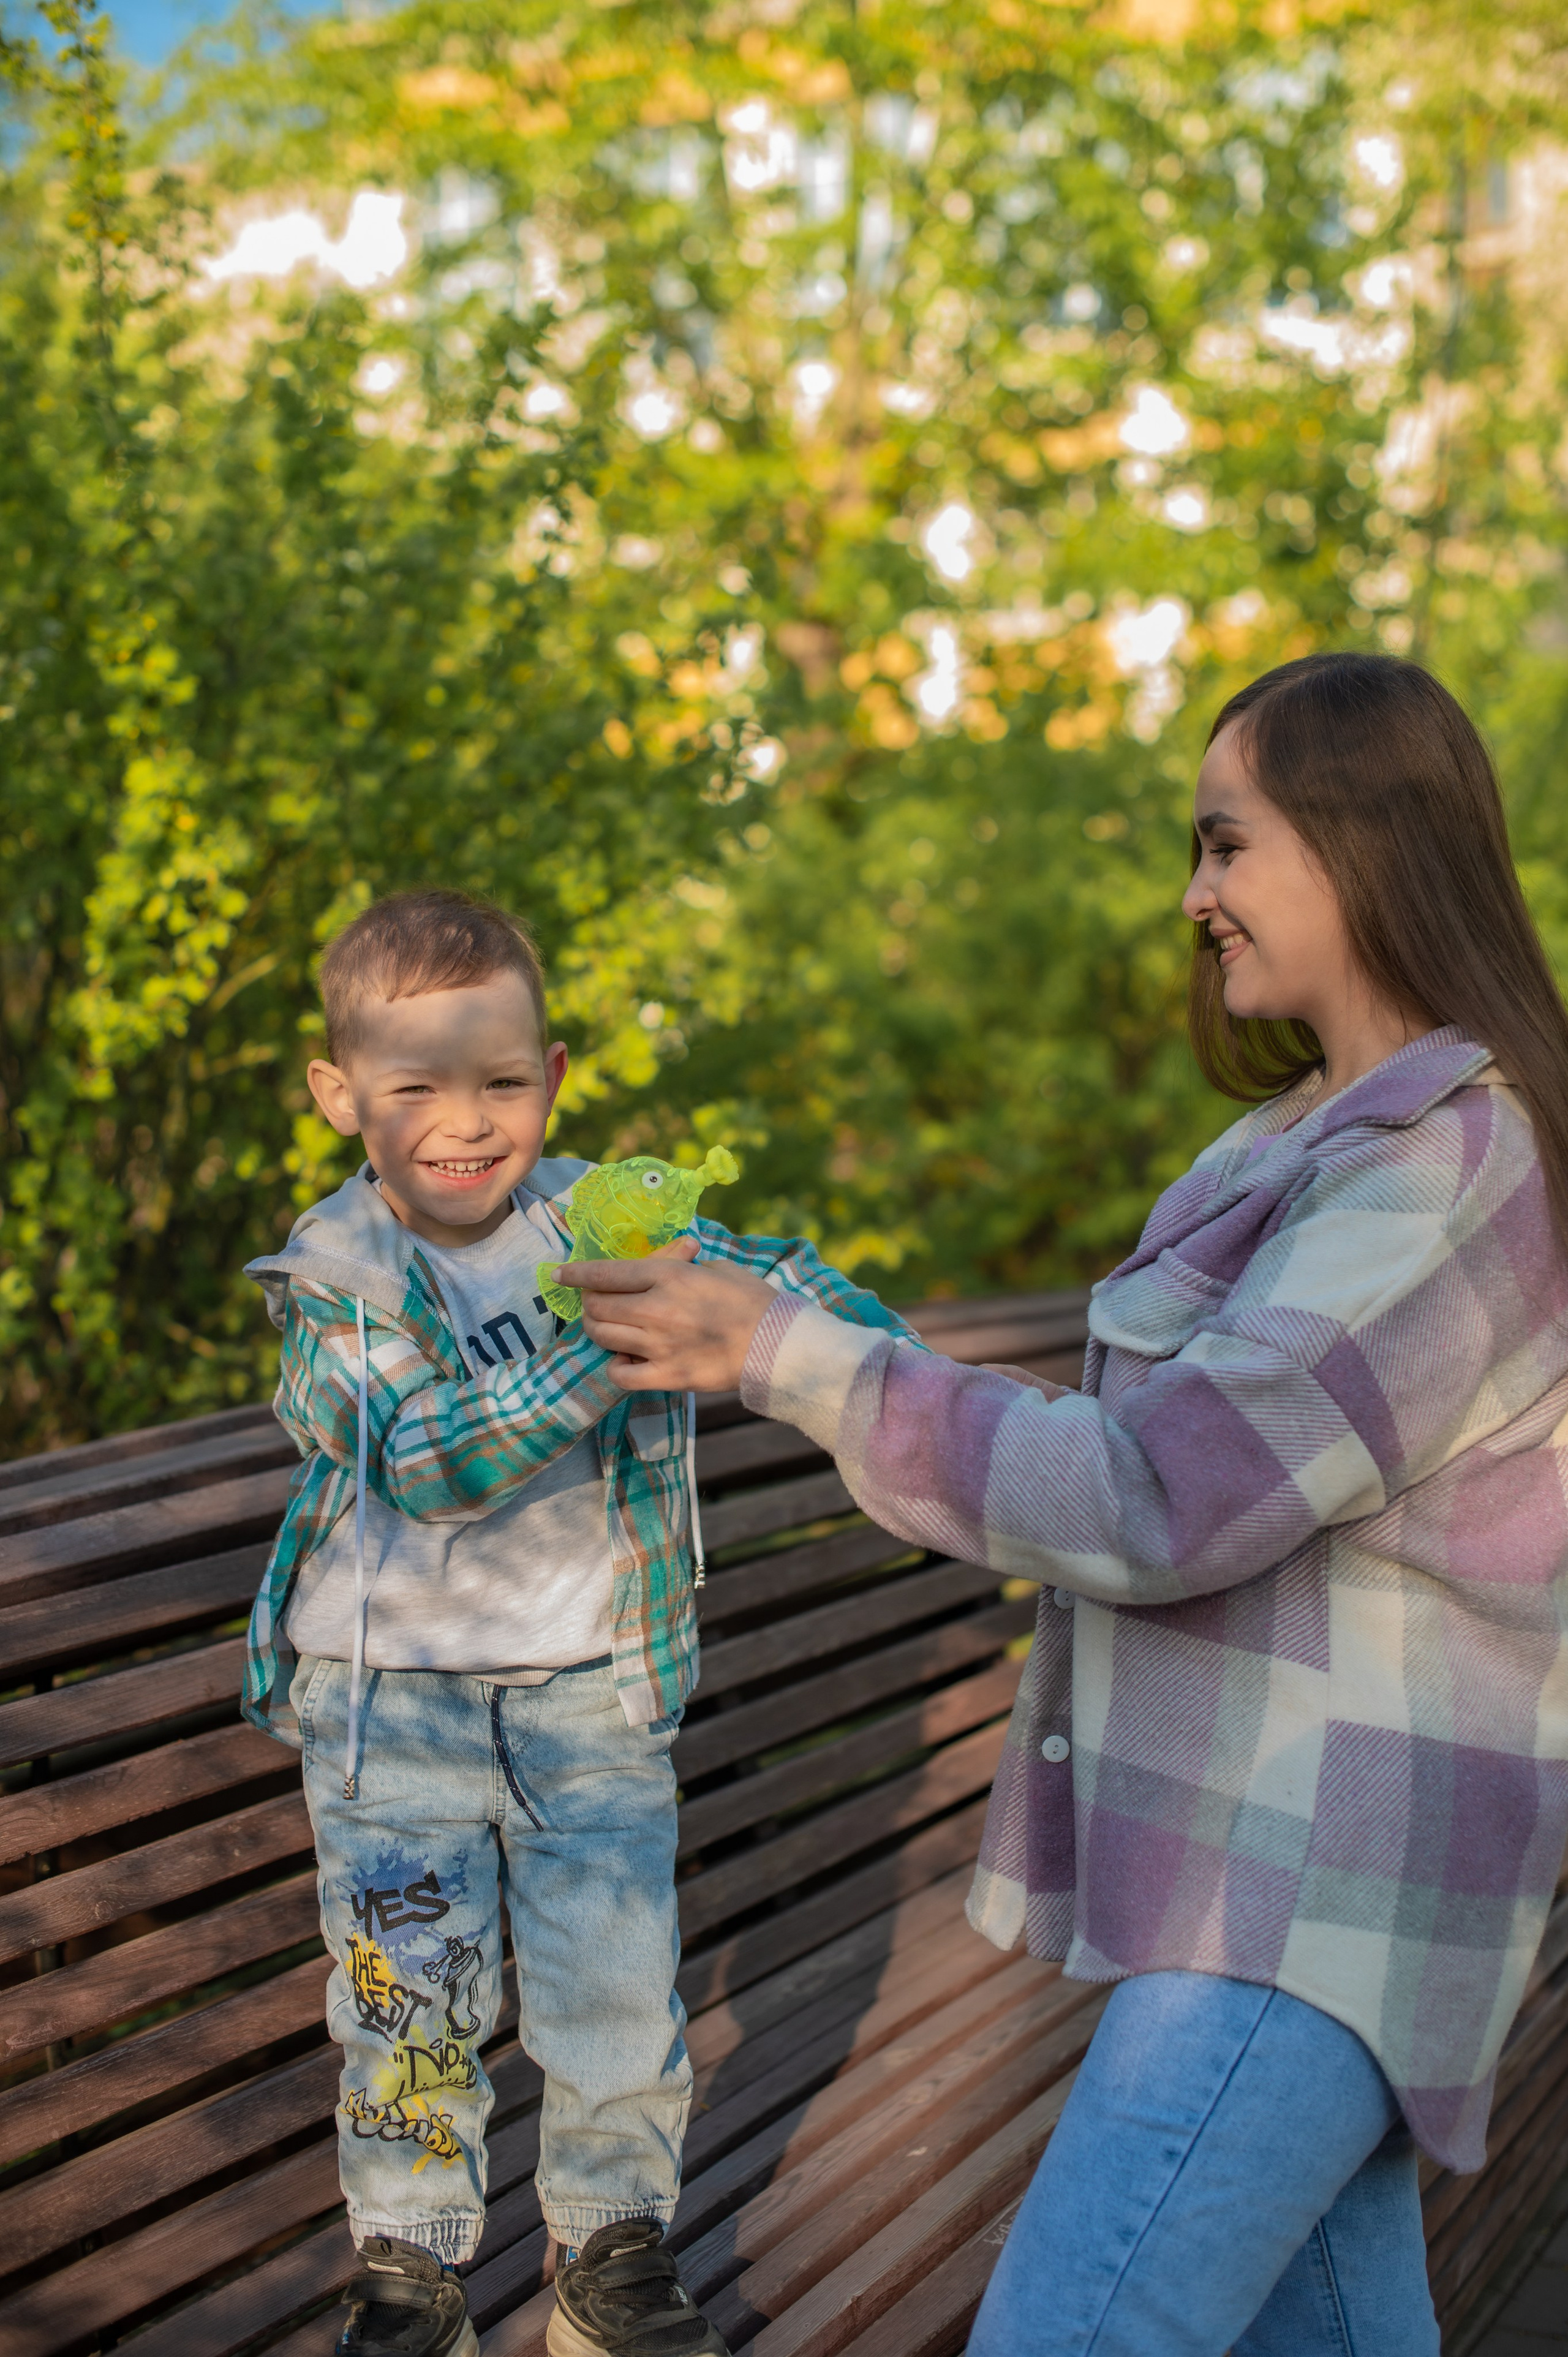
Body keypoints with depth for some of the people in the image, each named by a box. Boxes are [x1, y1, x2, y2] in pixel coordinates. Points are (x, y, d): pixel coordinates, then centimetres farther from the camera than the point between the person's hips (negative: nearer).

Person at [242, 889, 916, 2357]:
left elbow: (774, 1283, -3)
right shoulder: (333, 1278, -12)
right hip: (391, 1705, -1)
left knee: (620, 1991, 7)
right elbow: (426, 1459, -26)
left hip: (594, 1695, 2)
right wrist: (598, 1352, -37)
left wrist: (887, 1356, -24)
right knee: (407, 2004, 10)